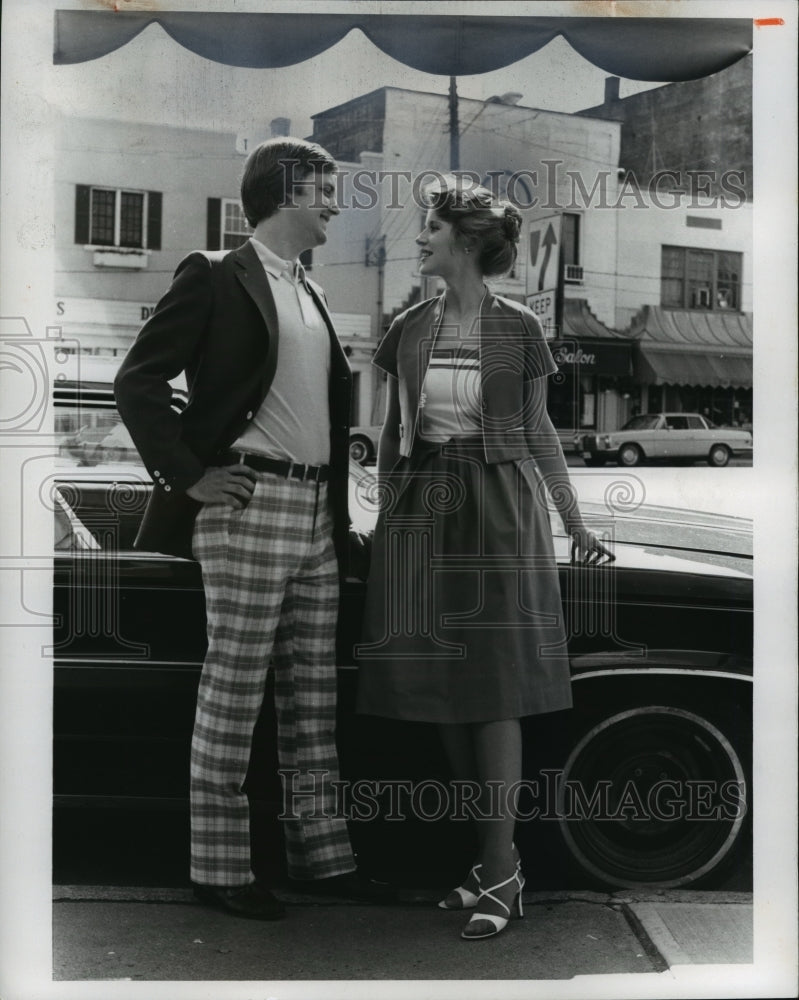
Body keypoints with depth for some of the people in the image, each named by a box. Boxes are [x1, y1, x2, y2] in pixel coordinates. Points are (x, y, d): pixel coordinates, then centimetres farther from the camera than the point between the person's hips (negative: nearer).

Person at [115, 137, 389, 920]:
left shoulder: (311, 294, 18)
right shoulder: (216, 278, -5)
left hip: (317, 512, 8)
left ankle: (320, 852, 19)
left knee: (313, 695, 10)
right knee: (232, 693, -2)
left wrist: (340, 506, 15)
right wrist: (189, 476, -13)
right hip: (250, 506, -8)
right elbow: (138, 381, -9)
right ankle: (218, 867, 8)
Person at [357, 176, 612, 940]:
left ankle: (500, 868, 1)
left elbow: (538, 432, 5)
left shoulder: (518, 329, -1)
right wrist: (384, 518, 11)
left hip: (499, 507, -4)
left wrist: (576, 524, 5)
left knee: (495, 687, -5)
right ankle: (494, 854, 17)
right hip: (422, 507, 4)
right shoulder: (408, 329, 8)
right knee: (443, 685, 4)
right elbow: (392, 431, 12)